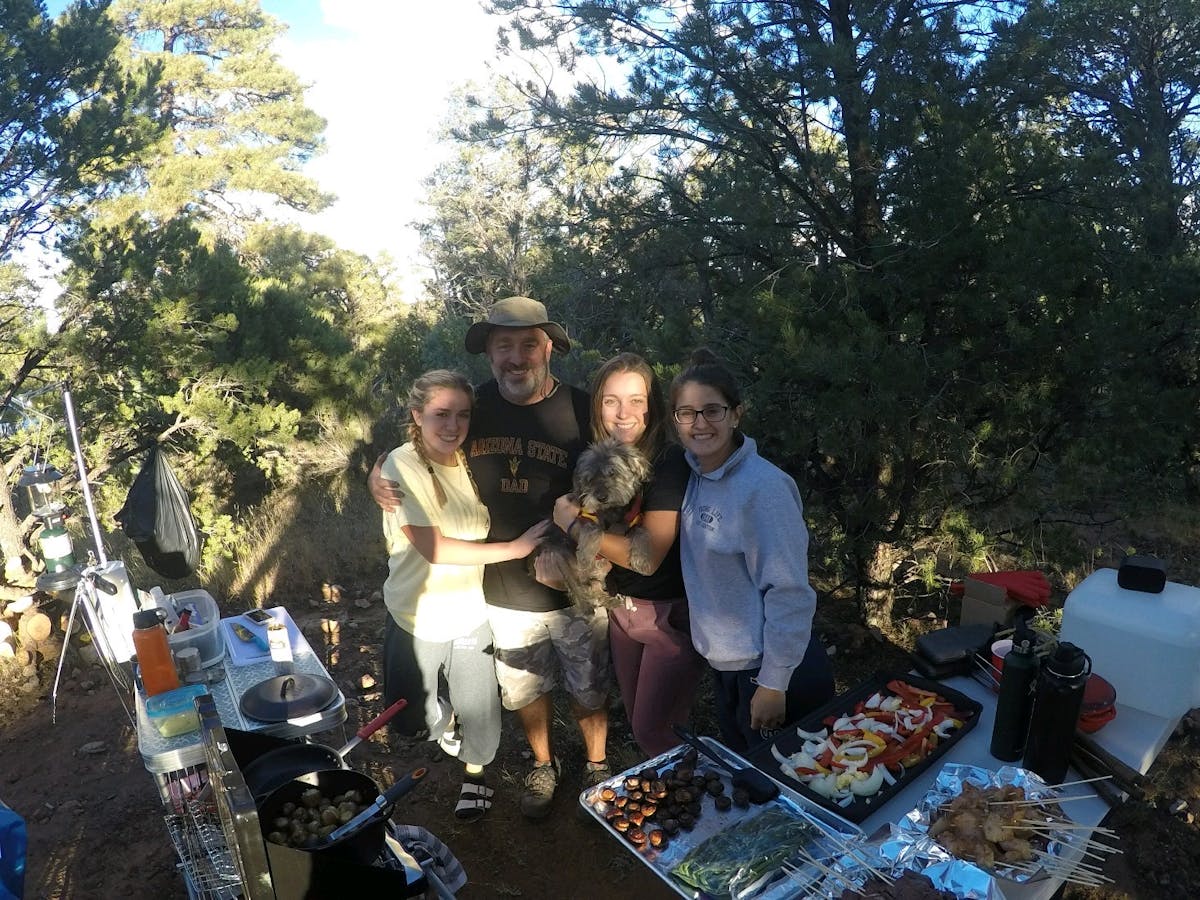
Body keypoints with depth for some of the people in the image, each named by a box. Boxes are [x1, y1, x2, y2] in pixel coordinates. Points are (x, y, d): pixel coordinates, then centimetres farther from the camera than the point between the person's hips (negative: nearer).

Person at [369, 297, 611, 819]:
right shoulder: (473, 408, -6)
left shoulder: (582, 411, -15)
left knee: (588, 689, 18)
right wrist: (378, 476, -9)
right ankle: (543, 765, 50)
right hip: (505, 590, 3)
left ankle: (596, 766, 46)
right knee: (524, 689, 22)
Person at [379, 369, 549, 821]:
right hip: (417, 618, -2)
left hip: (471, 614, 3)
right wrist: (514, 548, -25)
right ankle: (443, 718, 54)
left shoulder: (470, 462, -5)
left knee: (478, 708, 14)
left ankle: (475, 774, 45)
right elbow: (434, 548, -25)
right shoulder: (402, 466, -20)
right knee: (415, 717, 18)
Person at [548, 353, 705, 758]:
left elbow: (646, 556, -28)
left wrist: (573, 524, -20)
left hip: (671, 614, -6)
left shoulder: (670, 463, -22)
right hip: (621, 608, 7)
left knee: (654, 731, 2)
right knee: (637, 720, 20)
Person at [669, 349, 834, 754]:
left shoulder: (761, 487, -24)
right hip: (725, 661, 7)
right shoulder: (696, 474, -1)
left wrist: (774, 683, -18)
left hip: (770, 666, -7)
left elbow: (789, 593, -22)